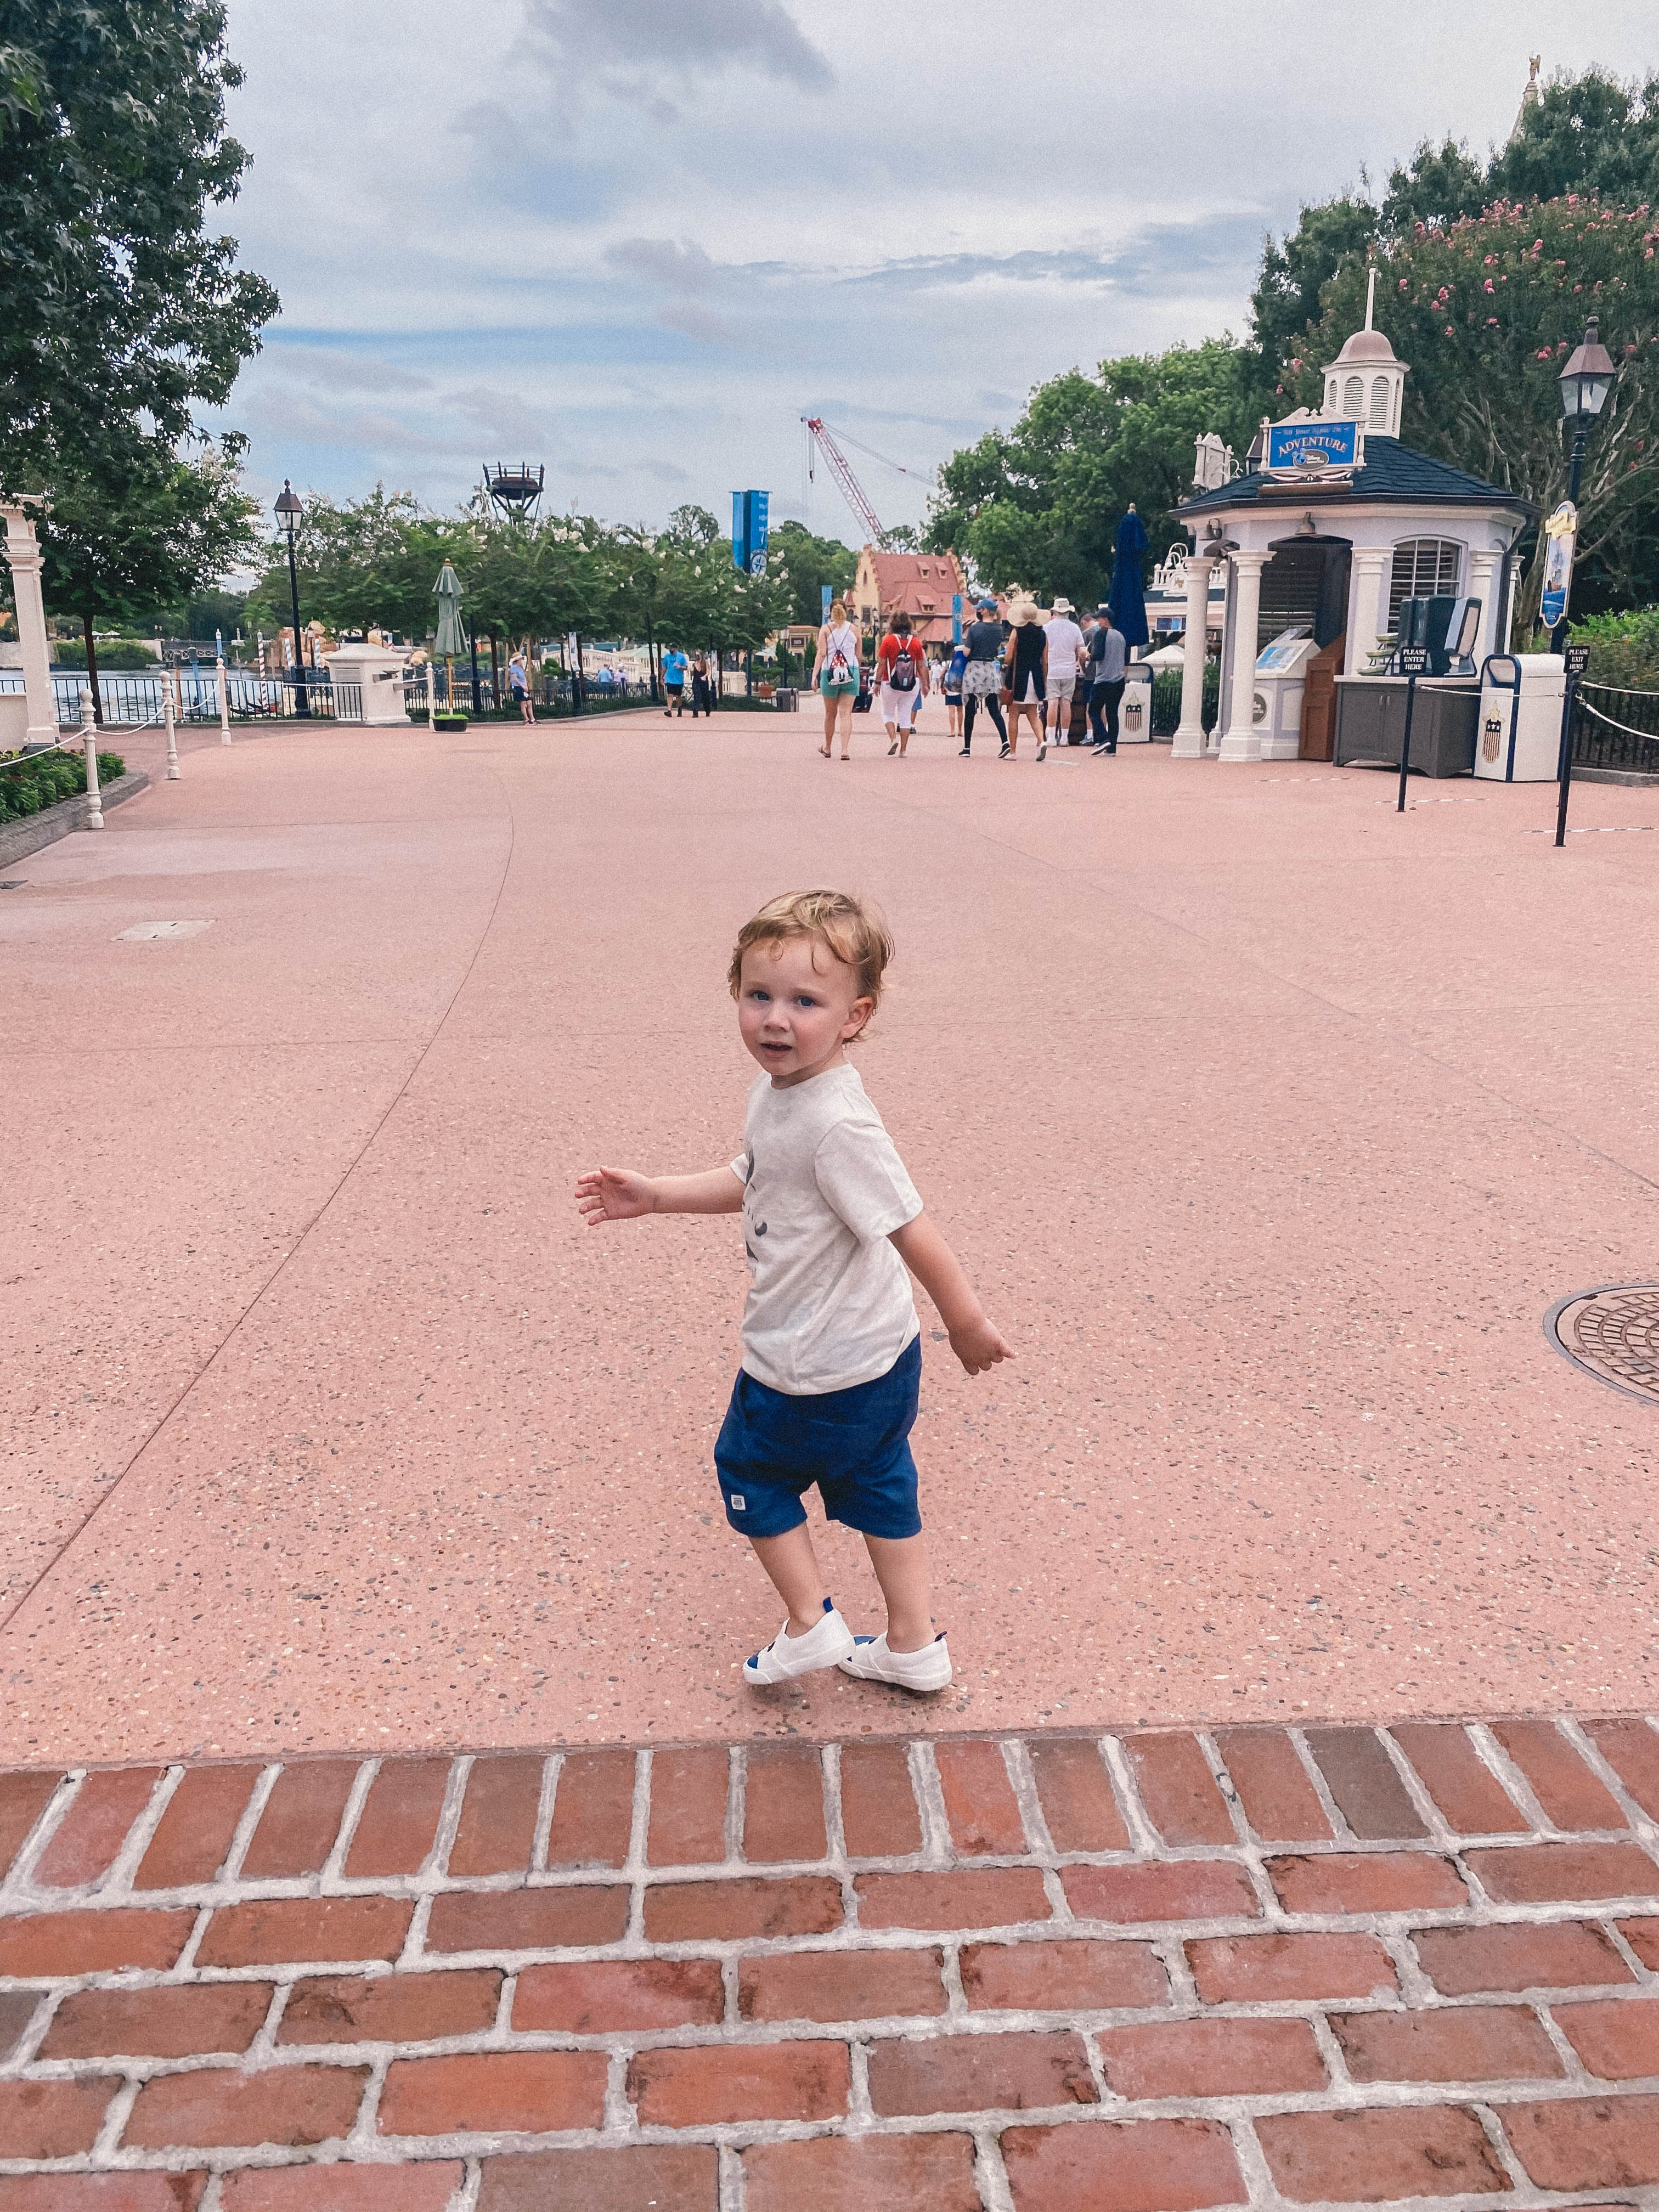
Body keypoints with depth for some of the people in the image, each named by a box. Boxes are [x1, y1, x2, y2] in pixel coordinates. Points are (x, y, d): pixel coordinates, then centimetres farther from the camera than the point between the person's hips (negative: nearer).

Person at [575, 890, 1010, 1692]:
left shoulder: (837, 1125, -31)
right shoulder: (778, 1092, 0)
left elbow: (909, 1228, -26)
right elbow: (752, 1182, 17)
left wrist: (967, 1322, -17)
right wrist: (653, 1194, 13)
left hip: (816, 1370, -9)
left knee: (749, 1465, 14)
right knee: (875, 1485, 19)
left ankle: (810, 1625, 25)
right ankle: (912, 1648, 33)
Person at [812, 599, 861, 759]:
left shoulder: (826, 629, 2)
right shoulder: (854, 629, 8)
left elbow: (821, 653, -7)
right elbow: (858, 655, 14)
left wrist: (814, 675, -10)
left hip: (830, 673, -1)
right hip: (851, 672, 1)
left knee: (830, 714, 13)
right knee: (846, 713, -4)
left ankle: (827, 748, 27)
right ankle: (844, 750, -16)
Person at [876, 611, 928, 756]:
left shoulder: (888, 640, -6)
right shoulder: (916, 642, 1)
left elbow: (882, 664, -6)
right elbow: (921, 666, 5)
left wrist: (878, 682, 1)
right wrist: (925, 684, 12)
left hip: (891, 684, -2)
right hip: (912, 684, 2)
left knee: (888, 714, 13)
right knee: (906, 716, 9)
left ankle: (893, 738, -10)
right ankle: (903, 750, 6)